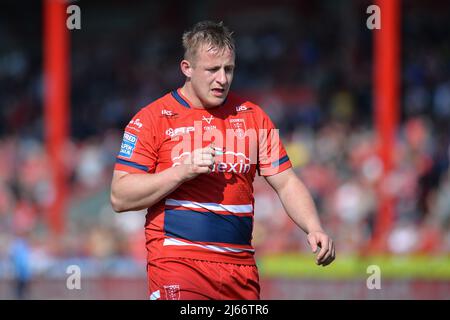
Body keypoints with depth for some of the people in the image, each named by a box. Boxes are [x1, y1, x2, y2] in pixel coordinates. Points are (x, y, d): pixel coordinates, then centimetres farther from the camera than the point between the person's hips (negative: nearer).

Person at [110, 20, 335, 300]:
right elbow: (120, 198, -3)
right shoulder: (152, 118, 2)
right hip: (177, 263, -4)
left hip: (241, 266, 4)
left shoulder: (252, 117, 14)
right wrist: (182, 171, -13)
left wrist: (314, 228, -4)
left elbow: (285, 183, 14)